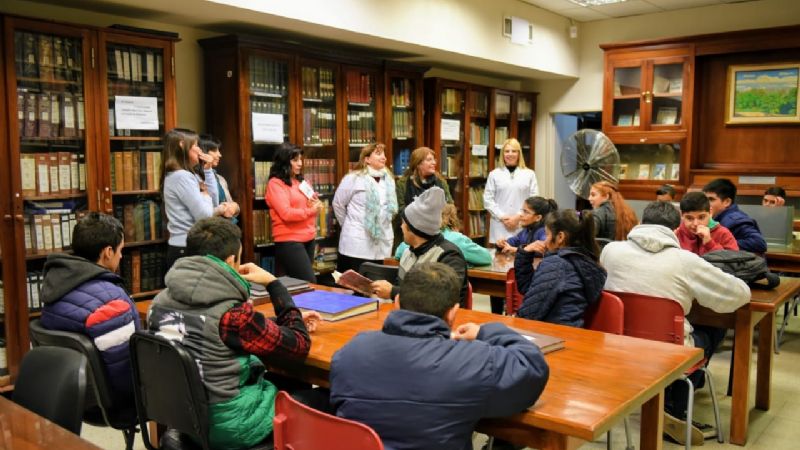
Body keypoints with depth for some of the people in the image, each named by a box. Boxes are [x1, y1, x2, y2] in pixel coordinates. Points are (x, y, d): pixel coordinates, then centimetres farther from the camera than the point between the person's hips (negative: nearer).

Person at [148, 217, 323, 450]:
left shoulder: (162, 300, -4)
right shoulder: (231, 314, -27)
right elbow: (299, 345, -15)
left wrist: (287, 321, 10)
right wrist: (273, 283, -9)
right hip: (227, 424, -7)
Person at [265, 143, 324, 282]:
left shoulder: (301, 181, 15)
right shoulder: (275, 183, -8)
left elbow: (312, 207, 21)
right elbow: (286, 213, -18)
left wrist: (315, 204, -2)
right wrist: (311, 211, -12)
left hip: (308, 239, 7)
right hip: (289, 241, -7)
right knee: (309, 284, -11)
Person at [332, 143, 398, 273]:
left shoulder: (389, 180, 11)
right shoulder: (353, 179, -7)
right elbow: (338, 204, 1)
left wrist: (384, 227, 14)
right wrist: (349, 225, 7)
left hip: (381, 245, 5)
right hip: (357, 244, -5)